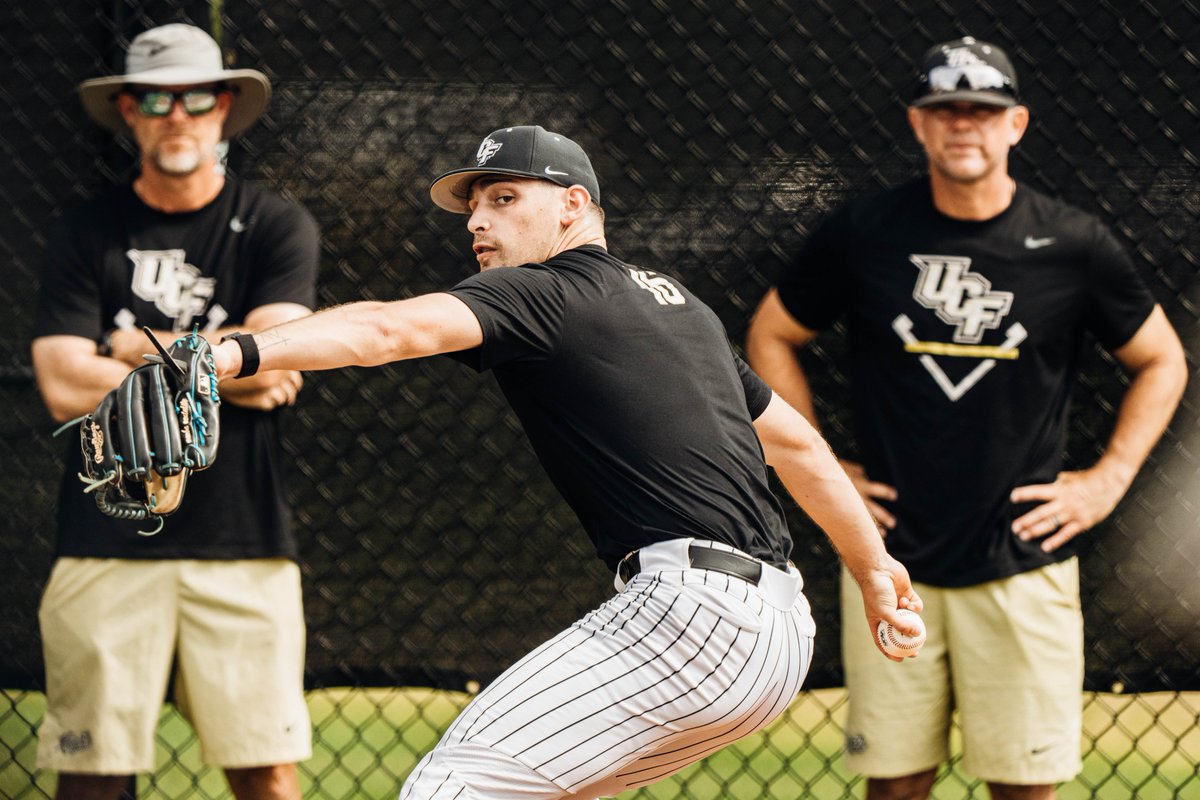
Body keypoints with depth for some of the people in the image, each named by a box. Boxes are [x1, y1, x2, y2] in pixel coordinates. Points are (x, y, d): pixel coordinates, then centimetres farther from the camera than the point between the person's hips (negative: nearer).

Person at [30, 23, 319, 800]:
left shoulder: (277, 227, 5)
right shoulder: (87, 234, 6)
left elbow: (271, 356, -9)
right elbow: (66, 387, -6)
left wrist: (138, 347, -1)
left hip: (241, 536, 0)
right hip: (107, 539, 0)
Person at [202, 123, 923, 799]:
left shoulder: (545, 295, -2)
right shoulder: (681, 305, 25)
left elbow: (390, 331, -19)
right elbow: (798, 443, 31)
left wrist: (239, 352, -30)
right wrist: (873, 566, 42)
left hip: (694, 606, -9)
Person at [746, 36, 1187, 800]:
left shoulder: (1075, 245, -1)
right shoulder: (862, 235, 0)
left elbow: (1160, 360, 12)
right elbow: (771, 337, 15)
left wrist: (1109, 479, 3)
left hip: (1024, 564, -1)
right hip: (891, 560, 1)